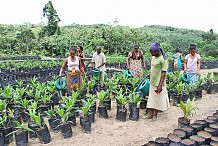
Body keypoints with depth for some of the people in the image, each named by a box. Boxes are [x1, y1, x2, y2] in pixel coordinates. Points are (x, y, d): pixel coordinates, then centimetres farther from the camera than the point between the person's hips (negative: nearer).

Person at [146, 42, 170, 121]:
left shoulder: (163, 59, -17)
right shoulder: (153, 57, 7)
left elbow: (163, 73, -18)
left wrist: (160, 85, -21)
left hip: (158, 83, -8)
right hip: (152, 82, 8)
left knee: (158, 99, 6)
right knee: (151, 98, 12)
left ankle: (155, 114, 20)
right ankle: (150, 114, 22)